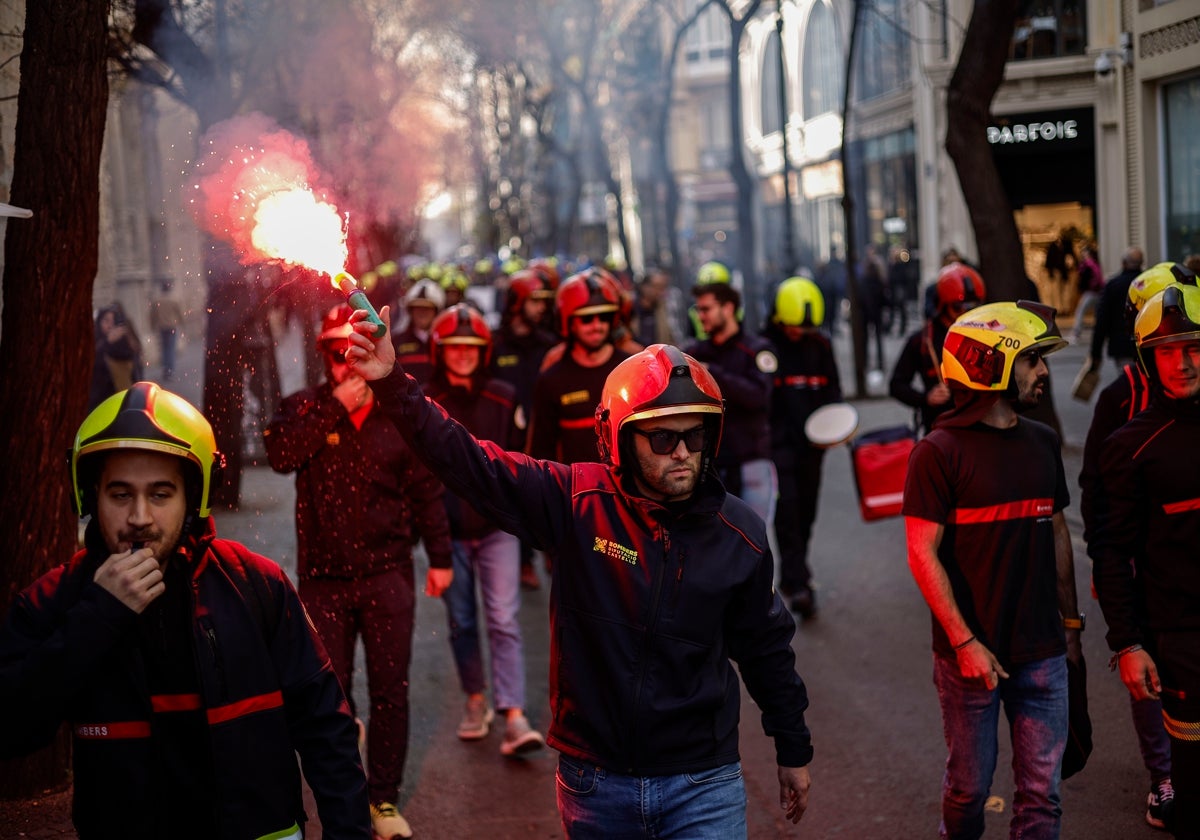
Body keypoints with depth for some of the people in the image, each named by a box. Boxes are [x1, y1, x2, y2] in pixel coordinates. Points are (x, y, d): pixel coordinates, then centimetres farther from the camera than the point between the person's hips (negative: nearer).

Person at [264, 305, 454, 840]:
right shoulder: (304, 409, 4)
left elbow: (425, 491, 9)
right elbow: (280, 455, -18)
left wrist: (440, 557, 7)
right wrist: (335, 407, -20)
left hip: (387, 574, 0)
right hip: (323, 577, 0)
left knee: (390, 692, 4)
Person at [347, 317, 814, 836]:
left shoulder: (737, 533, -4)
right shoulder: (577, 502, -9)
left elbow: (766, 650, 9)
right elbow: (466, 462, -15)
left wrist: (793, 750, 17)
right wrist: (392, 383, -26)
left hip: (702, 787, 0)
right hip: (596, 784, 0)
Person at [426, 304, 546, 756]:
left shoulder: (504, 398, 3)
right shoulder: (424, 404, -1)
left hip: (497, 526, -1)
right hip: (449, 530, 1)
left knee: (503, 620, -8)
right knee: (461, 622, 11)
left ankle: (514, 717, -10)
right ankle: (476, 701, 28)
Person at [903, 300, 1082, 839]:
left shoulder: (1042, 443, 8)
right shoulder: (940, 452, -10)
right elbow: (923, 555, -13)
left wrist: (1070, 620, 18)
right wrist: (965, 642, -16)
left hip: (1043, 653, 5)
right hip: (971, 653, -5)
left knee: (1041, 792, 7)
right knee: (970, 785, 9)